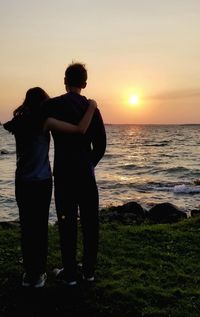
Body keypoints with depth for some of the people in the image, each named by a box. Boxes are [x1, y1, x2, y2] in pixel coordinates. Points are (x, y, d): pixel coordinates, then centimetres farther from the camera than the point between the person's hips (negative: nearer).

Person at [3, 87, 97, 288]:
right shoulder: (44, 121, -12)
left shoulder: (20, 122, 5)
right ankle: (37, 275, 15)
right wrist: (91, 107, -6)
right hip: (41, 182, -5)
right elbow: (80, 130, -19)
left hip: (22, 181, 5)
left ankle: (28, 274, 19)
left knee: (26, 227, 11)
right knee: (40, 227, 5)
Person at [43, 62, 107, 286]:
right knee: (90, 221, 11)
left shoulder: (53, 105, -6)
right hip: (87, 174, 3)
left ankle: (69, 274, 13)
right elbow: (100, 144, 3)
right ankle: (89, 270, 20)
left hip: (63, 173, -2)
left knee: (67, 222, 5)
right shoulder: (91, 107, 3)